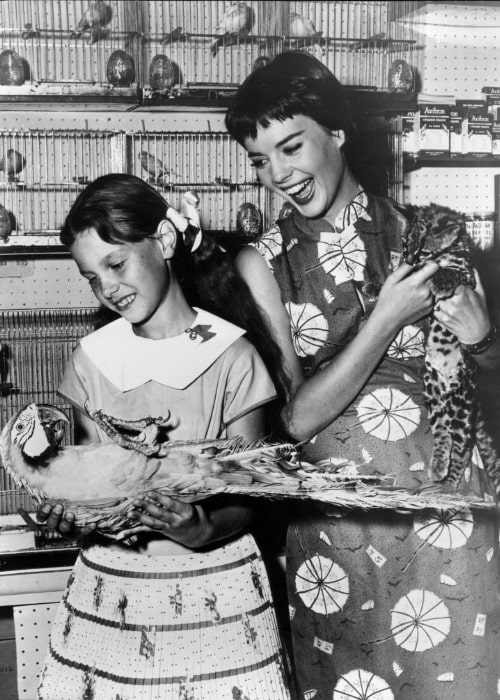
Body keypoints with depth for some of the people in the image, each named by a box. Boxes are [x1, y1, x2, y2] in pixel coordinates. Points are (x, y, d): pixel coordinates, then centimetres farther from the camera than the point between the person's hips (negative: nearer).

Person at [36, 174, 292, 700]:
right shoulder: (93, 357, 3)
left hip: (214, 590, -2)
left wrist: (206, 531, -24)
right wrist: (68, 511, -13)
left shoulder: (230, 355, -7)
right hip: (109, 588, 3)